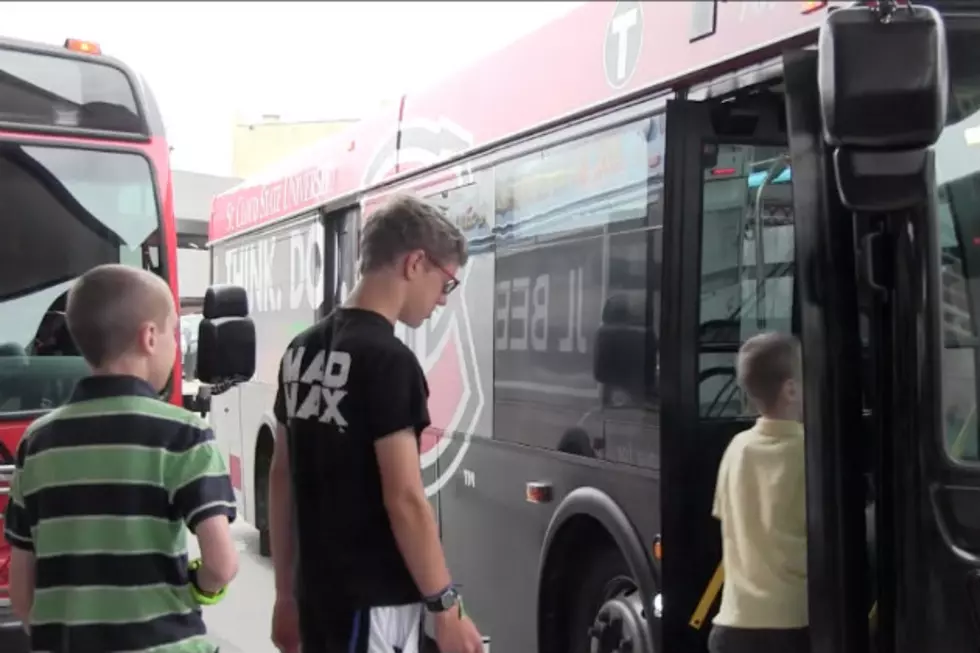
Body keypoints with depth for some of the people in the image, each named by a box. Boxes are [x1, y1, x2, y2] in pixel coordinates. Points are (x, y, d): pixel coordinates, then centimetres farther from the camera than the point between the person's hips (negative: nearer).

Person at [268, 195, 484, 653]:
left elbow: (281, 478, 12)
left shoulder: (303, 350, 8)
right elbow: (404, 499, -20)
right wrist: (447, 608, -13)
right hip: (373, 598, -9)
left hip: (315, 589, 9)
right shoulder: (387, 360, -18)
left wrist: (286, 590, 17)